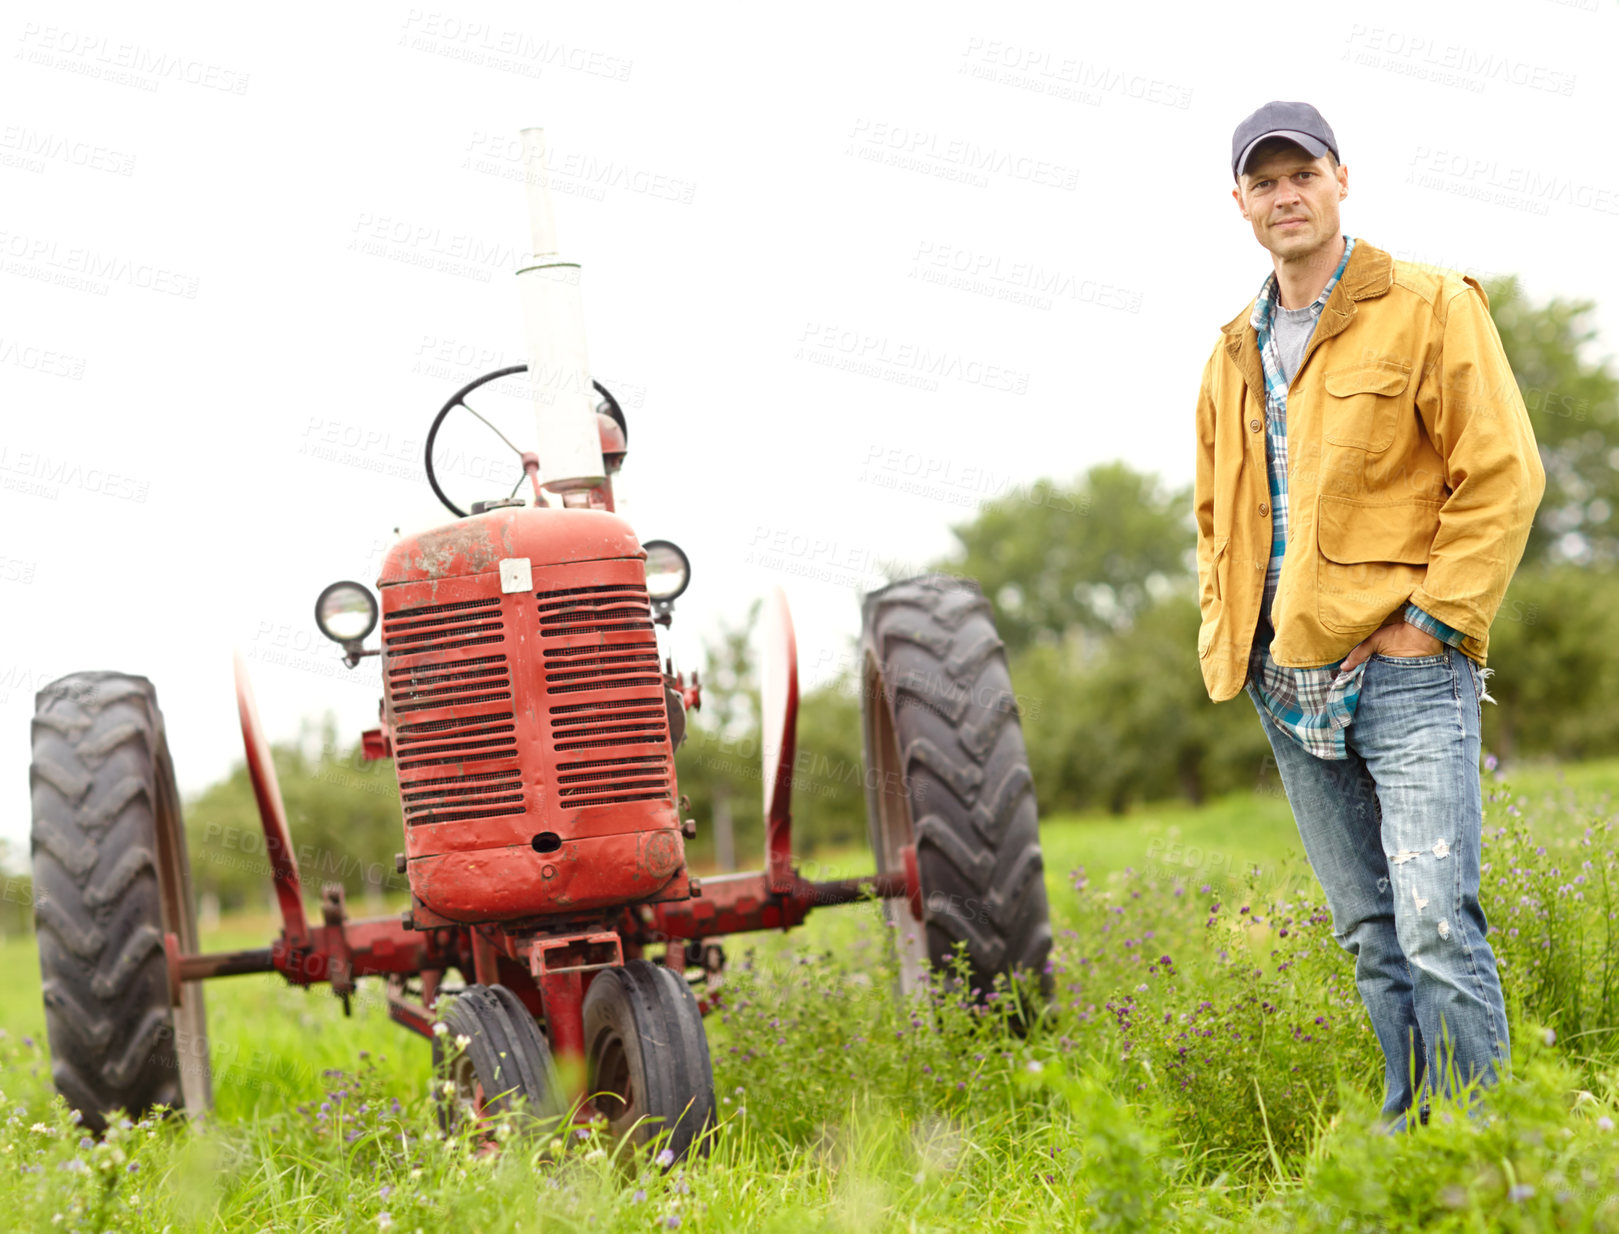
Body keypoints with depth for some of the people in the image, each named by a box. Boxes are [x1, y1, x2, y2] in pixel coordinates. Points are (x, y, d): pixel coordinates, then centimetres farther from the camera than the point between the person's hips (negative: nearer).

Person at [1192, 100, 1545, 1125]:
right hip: (1288, 683, 6)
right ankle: (1411, 1133, 17)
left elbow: (1502, 474, -8)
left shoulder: (1430, 308, -2)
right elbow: (1217, 517, 28)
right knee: (1371, 933, 10)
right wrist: (1226, 638, 13)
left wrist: (1430, 619, -13)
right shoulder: (1235, 357, 17)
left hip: (1404, 668, -6)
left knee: (1435, 919, -14)